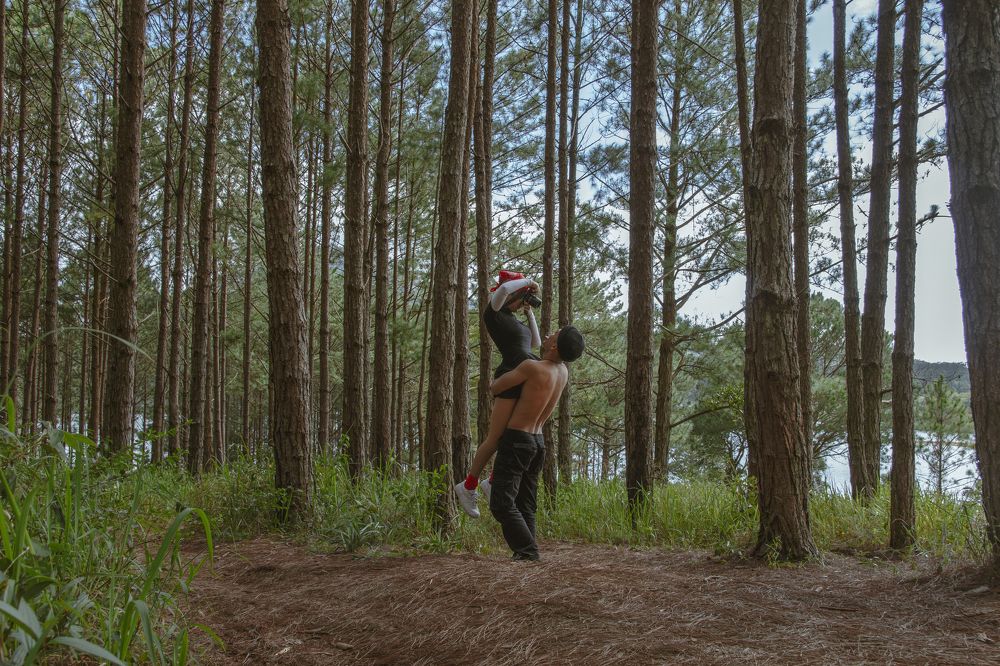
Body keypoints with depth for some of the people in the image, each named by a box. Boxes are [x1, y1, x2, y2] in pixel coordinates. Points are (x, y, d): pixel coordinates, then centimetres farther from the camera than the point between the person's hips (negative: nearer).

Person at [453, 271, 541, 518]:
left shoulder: (512, 319, 24)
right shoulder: (493, 314, -2)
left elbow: (536, 344, 27)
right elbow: (503, 289, -23)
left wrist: (529, 312, 23)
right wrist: (528, 281, -5)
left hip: (529, 382, 9)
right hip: (511, 379, -9)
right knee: (495, 438, -4)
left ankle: (492, 483, 23)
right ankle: (468, 487, 11)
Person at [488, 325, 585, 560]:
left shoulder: (532, 367, -19)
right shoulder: (563, 371, 5)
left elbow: (495, 387, -9)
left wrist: (493, 383, 14)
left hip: (515, 440, -8)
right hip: (537, 442, 8)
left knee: (502, 504, -10)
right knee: (524, 507, 9)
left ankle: (527, 553, -18)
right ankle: (527, 554, 2)